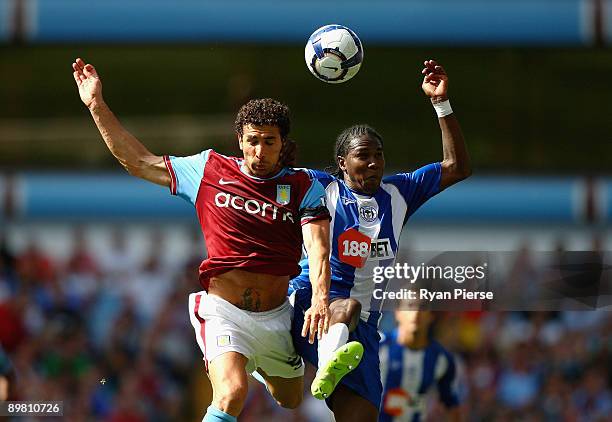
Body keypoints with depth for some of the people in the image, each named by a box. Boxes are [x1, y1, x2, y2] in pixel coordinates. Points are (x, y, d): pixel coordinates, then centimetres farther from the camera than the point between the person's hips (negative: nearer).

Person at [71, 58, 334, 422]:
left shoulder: (304, 187, -1)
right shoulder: (210, 170, 1)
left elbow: (318, 246, -14)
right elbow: (138, 161, 8)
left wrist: (320, 299, -33)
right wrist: (97, 105, 4)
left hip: (276, 316, 3)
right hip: (223, 310, -3)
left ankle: (261, 368, 57)